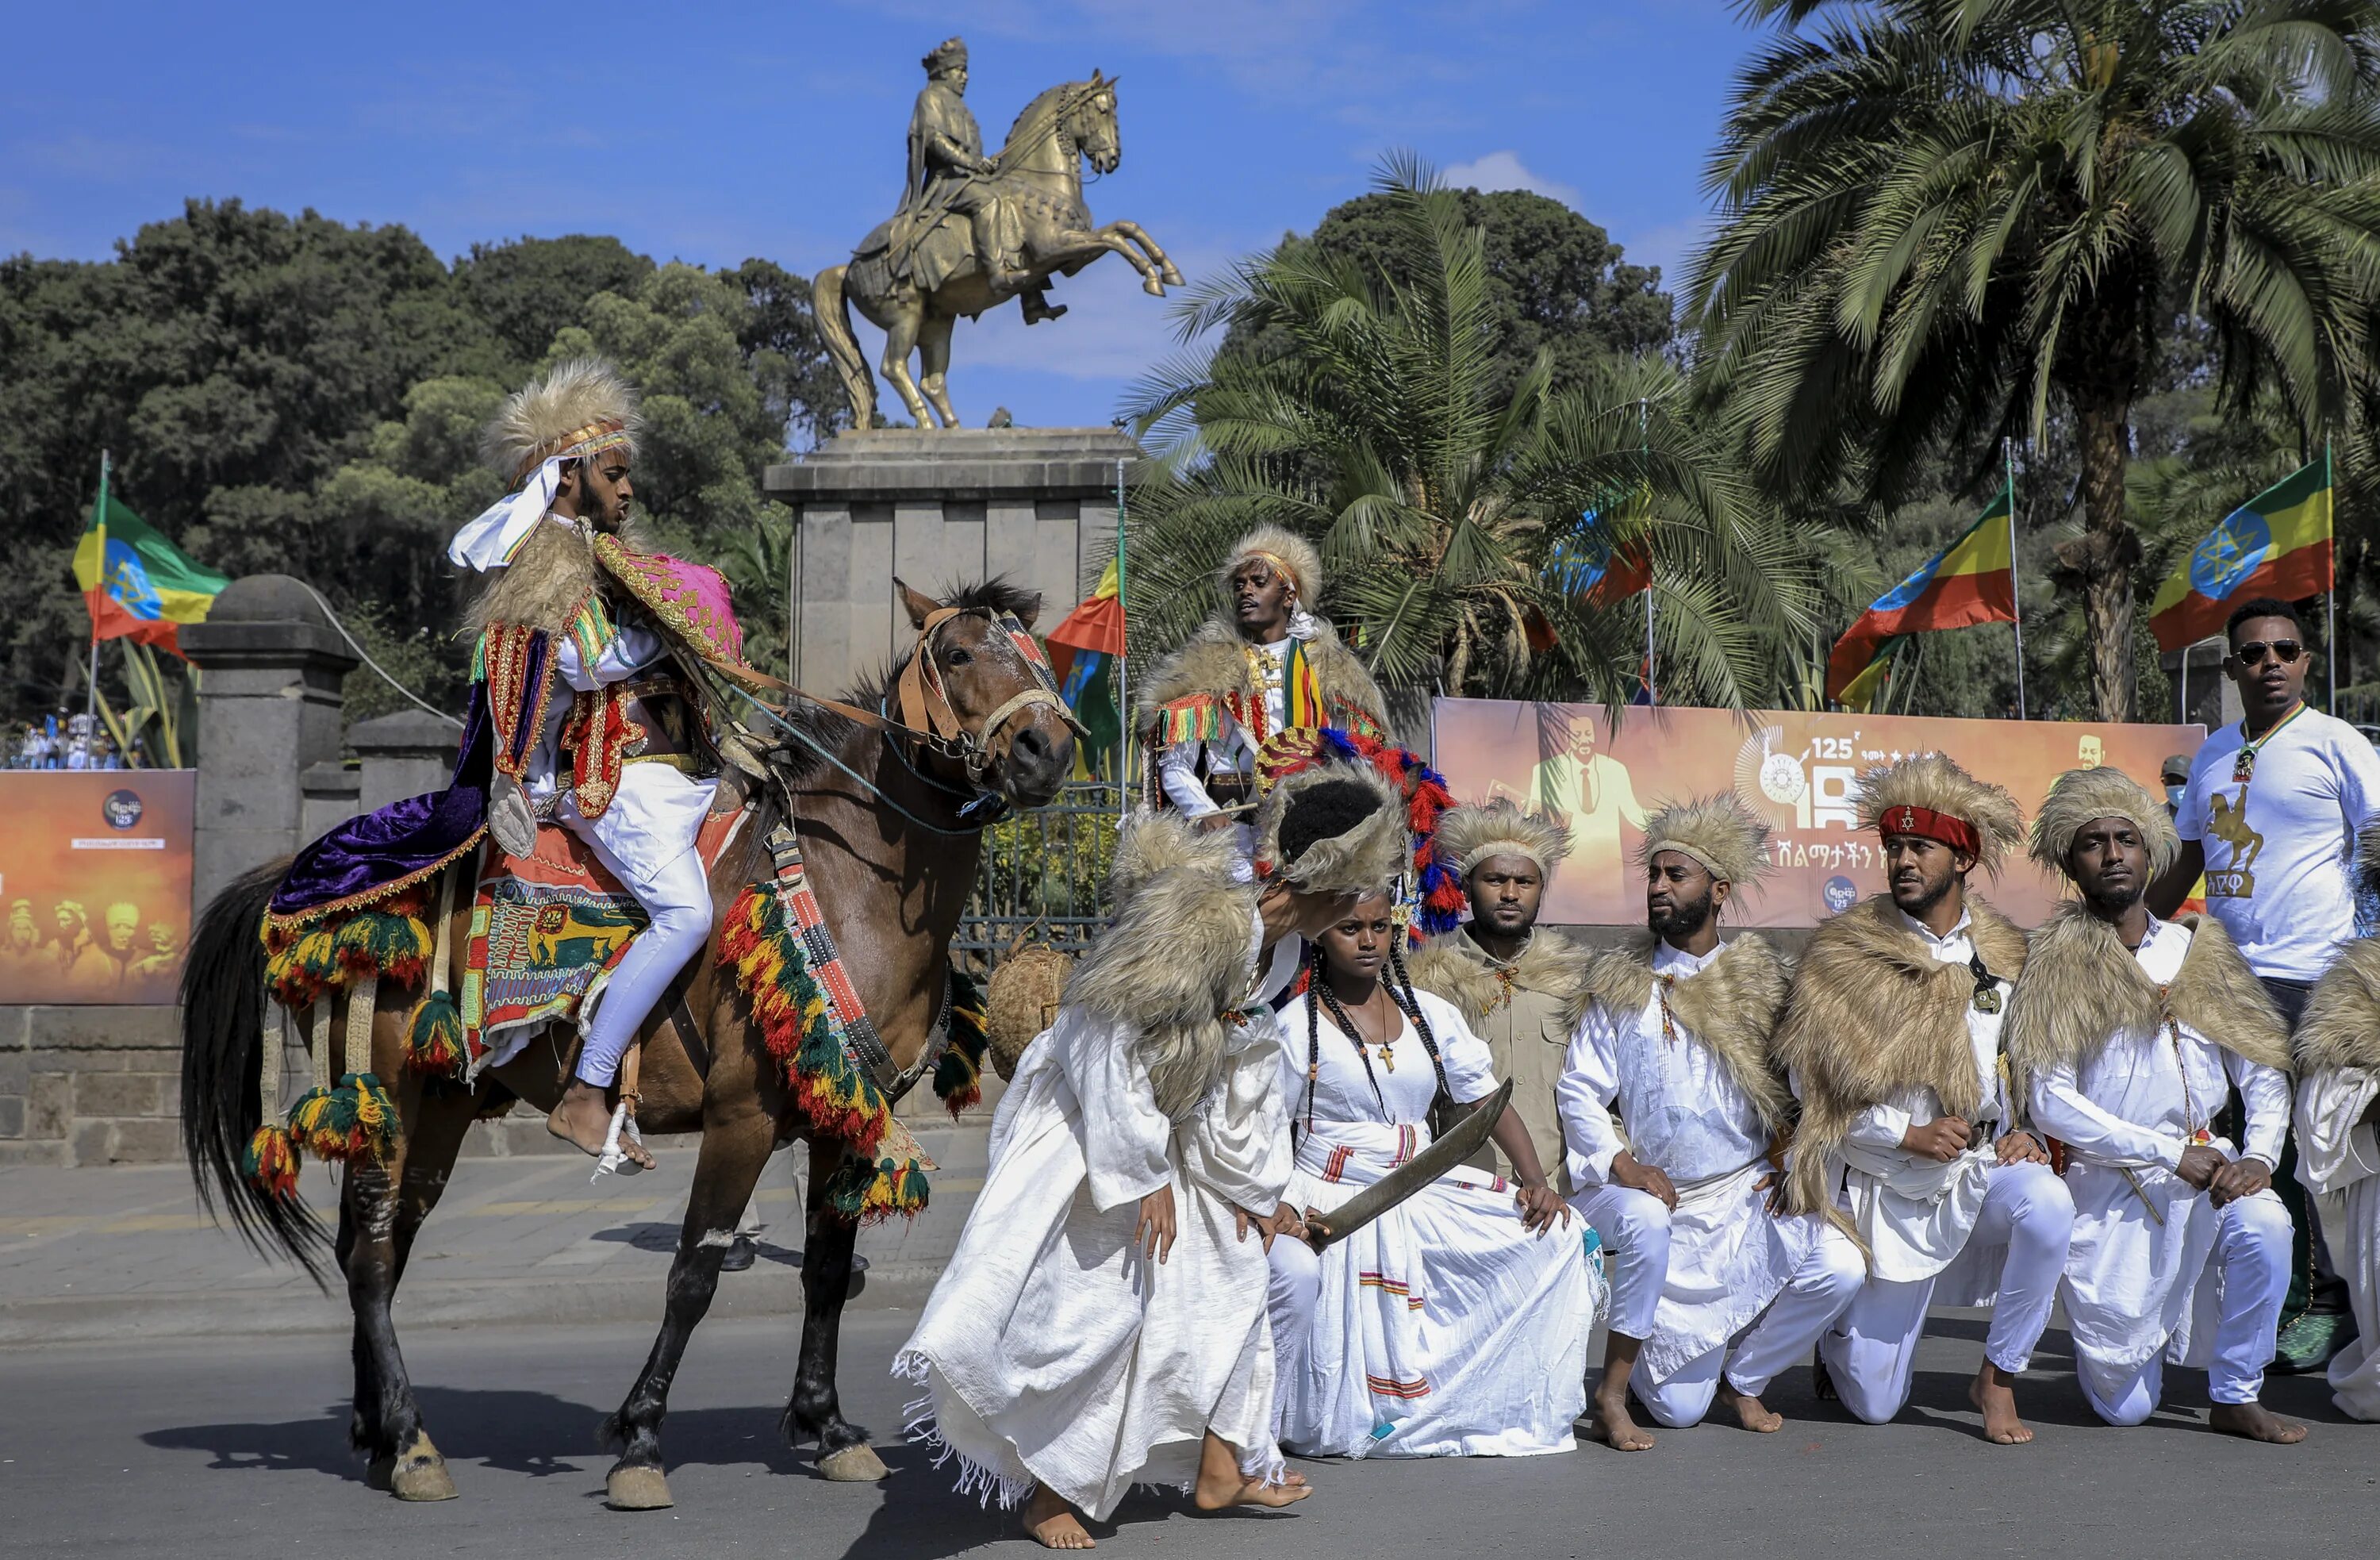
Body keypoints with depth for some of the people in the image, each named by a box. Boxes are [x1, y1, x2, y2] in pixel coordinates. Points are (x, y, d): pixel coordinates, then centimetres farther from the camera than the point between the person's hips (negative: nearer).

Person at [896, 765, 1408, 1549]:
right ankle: (1049, 1489, 5)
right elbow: (1108, 1041, -29)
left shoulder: (1270, 940, 1)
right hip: (1093, 1133, -10)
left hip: (1173, 1132, 10)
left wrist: (1258, 1182, 11)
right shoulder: (1200, 917, -29)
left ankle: (1221, 1468, 29)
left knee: (1230, 1281, 15)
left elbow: (1251, 1061, 12)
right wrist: (1143, 1175, -25)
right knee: (1091, 1305, -11)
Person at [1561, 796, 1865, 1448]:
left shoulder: (1760, 981, 8)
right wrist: (1619, 1162, -16)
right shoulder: (1623, 986, 3)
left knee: (1840, 1269, -20)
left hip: (1750, 1194, 3)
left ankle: (1742, 1377, 5)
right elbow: (1578, 1090, -1)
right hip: (1658, 1193, -3)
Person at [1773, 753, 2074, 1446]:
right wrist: (1907, 1133, -17)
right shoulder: (1842, 956, -4)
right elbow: (1814, 1083, -6)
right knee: (1875, 1405, -1)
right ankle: (1838, 1333, 37)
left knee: (2047, 1203, -35)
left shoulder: (2005, 956, 5)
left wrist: (2025, 1134, -6)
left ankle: (1998, 1379, -14)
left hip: (1982, 1170, 2)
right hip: (1885, 1188, -2)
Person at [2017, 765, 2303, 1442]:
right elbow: (2052, 1104, -11)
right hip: (2106, 1182, -3)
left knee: (2264, 1223, -33)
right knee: (2125, 1407, -3)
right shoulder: (2059, 966, -5)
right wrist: (2170, 1154, -15)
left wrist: (2257, 1156, -12)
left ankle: (2237, 1397, -11)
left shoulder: (2199, 951, 6)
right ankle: (2112, 1334, 35)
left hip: (2206, 1163, 3)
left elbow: (2263, 1070, 6)